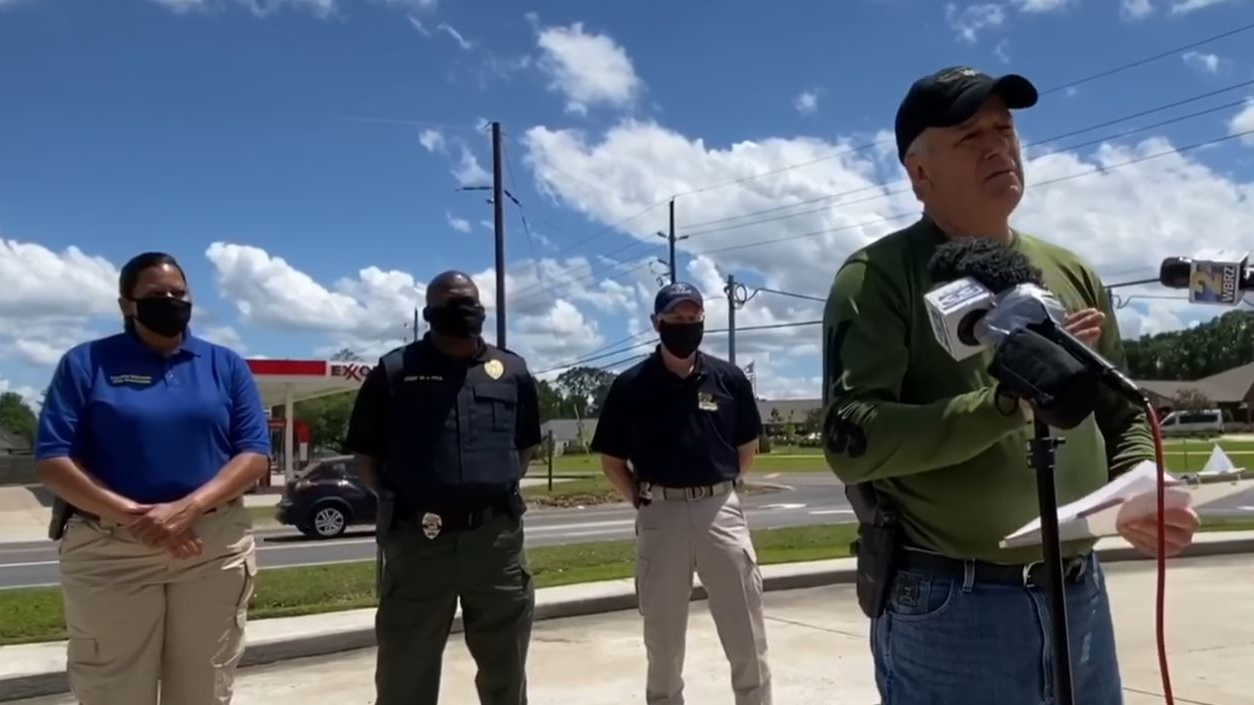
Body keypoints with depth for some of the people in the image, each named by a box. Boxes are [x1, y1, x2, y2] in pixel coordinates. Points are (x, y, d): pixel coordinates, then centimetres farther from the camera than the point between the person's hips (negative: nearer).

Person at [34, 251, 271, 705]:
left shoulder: (226, 365, 8)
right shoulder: (85, 363, 3)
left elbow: (255, 454, 1)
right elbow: (52, 461, -4)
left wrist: (188, 508, -15)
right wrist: (135, 515, -17)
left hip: (215, 549, 2)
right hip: (108, 551, -1)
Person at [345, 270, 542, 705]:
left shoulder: (512, 371, 10)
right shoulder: (394, 371, 2)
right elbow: (365, 454, 6)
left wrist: (499, 490, 7)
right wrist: (401, 501, -2)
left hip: (497, 540, 2)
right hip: (417, 541, -2)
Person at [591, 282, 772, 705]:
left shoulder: (729, 379, 3)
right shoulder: (631, 385, -1)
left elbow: (748, 447, 15)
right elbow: (612, 462, 5)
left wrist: (724, 488, 8)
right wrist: (642, 500, -3)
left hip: (721, 511, 1)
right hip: (659, 515, -1)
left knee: (747, 635, 6)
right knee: (662, 637, 11)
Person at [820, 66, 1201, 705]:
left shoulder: (1070, 274, 10)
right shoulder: (881, 277, -8)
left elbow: (1124, 416, 17)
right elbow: (851, 439, -19)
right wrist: (1007, 401, -25)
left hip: (1080, 598, 6)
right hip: (947, 609, -5)